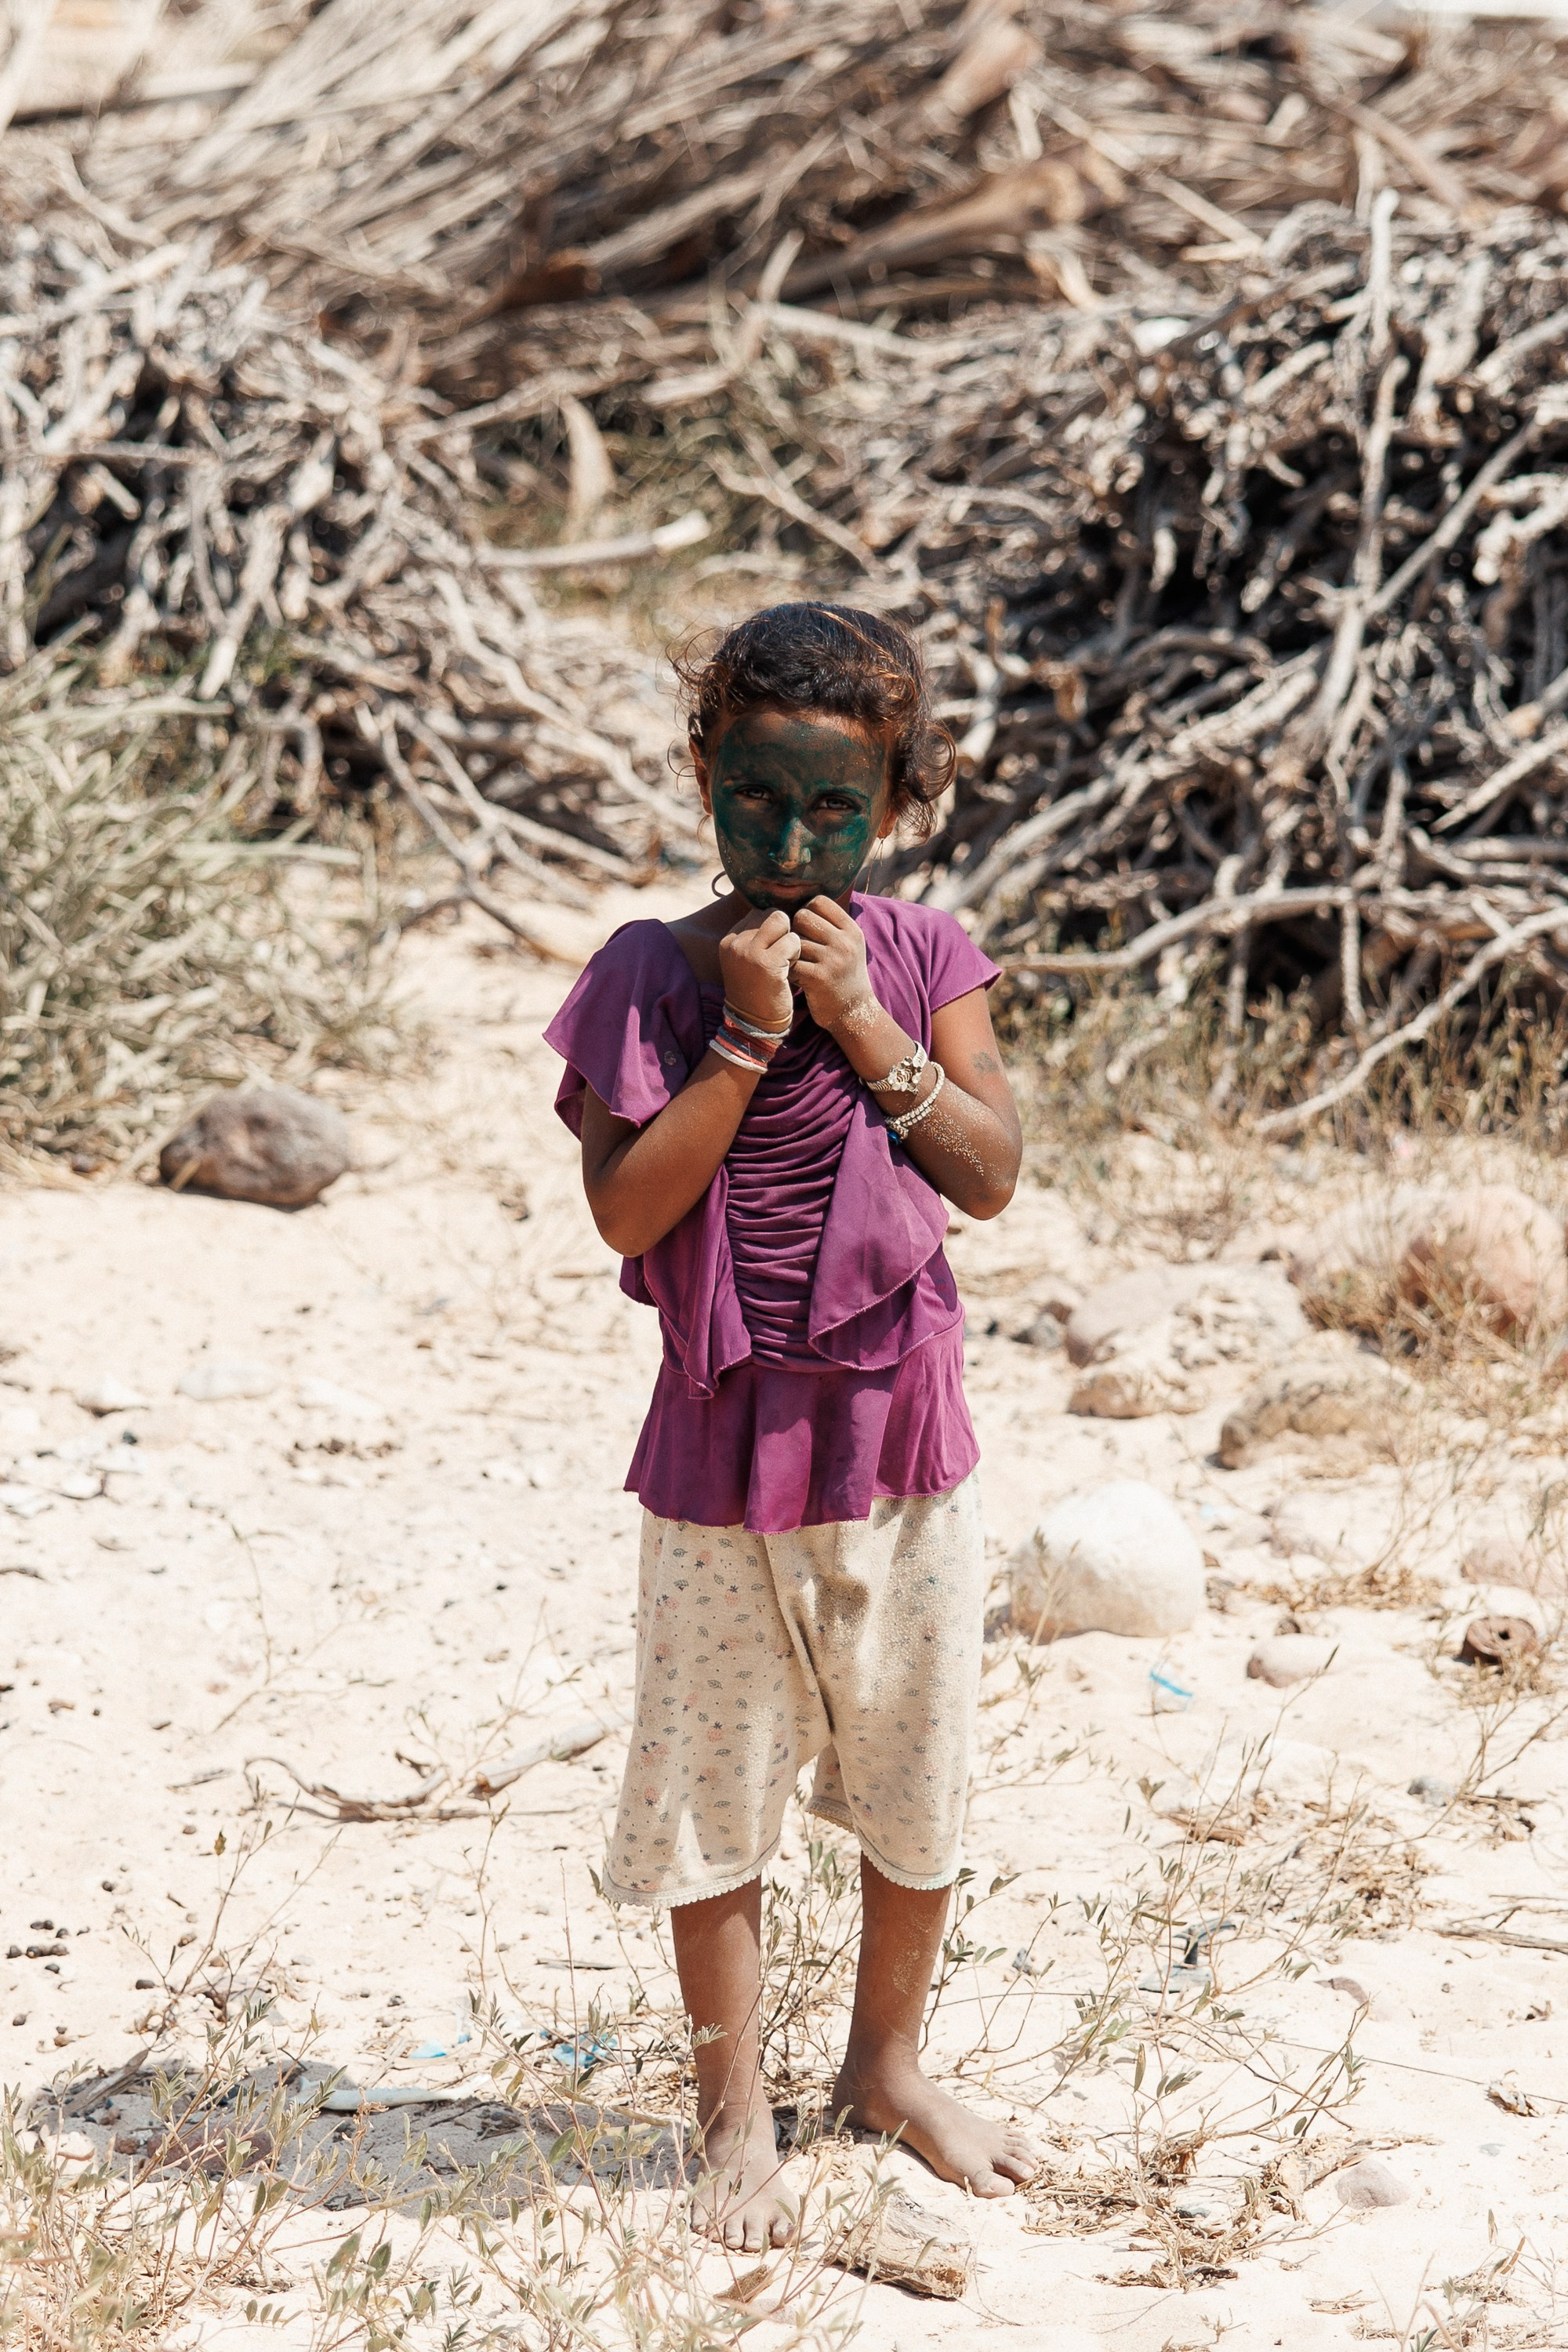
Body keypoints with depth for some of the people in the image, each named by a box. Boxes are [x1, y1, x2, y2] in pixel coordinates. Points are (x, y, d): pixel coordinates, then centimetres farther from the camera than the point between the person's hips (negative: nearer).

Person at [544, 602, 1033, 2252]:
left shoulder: (922, 959, 0)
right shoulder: (652, 977, -7)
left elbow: (991, 1175, -8)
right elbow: (626, 1208, -15)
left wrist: (862, 1021, -17)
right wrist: (745, 1036, -20)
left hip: (903, 1433, 2)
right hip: (727, 1441, -2)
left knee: (920, 1776, 14)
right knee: (720, 1790, 7)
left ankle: (886, 2065, 35)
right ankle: (734, 2114, 22)